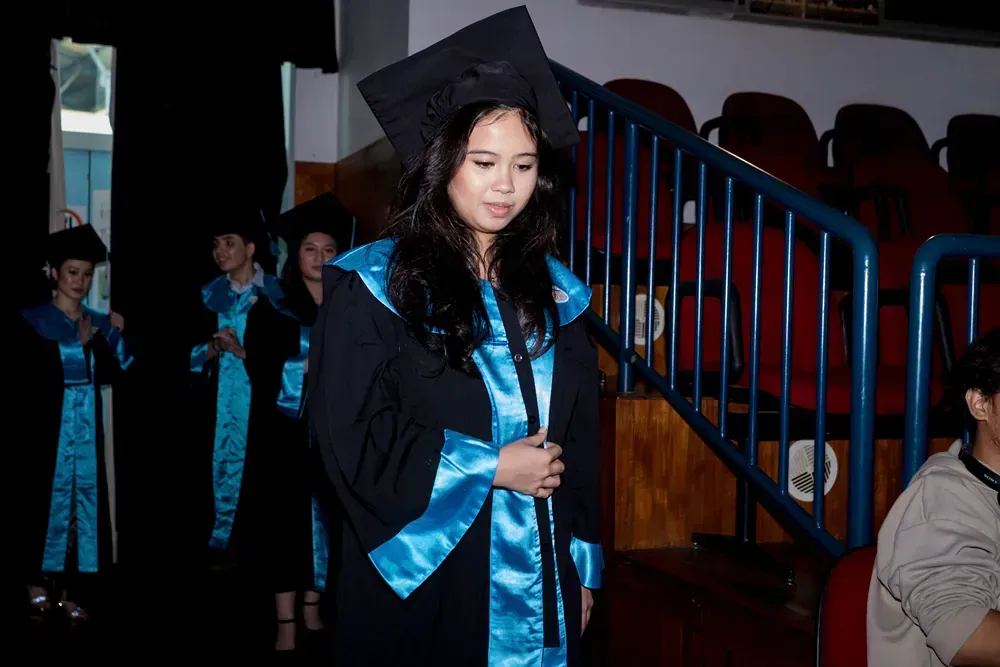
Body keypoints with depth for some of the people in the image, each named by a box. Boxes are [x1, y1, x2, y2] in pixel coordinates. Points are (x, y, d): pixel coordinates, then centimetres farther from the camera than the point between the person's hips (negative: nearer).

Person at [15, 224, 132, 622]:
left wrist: (108, 339, -12)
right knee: (49, 496, -1)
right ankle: (39, 583, 13)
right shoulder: (33, 321, 0)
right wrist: (76, 345, -11)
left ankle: (74, 592, 6)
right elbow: (28, 374, -11)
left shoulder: (99, 324, 12)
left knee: (87, 498, 1)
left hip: (88, 426, 4)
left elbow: (110, 376, 1)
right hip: (49, 425, -4)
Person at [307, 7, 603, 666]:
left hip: (540, 585, 4)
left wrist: (583, 568, 7)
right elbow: (353, 439, -12)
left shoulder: (552, 291, 7)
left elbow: (580, 440, 9)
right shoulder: (375, 285, -7)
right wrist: (489, 469, -13)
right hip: (422, 576, -4)